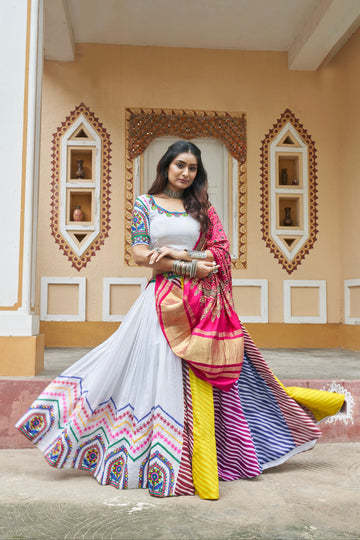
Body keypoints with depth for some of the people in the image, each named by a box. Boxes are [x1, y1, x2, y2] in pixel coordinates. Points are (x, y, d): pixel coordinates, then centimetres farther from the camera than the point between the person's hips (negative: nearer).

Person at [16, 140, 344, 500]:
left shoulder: (202, 207, 13)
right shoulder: (145, 203, 8)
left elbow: (220, 252, 3)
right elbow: (140, 254, -3)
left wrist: (180, 253, -12)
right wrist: (191, 266, -9)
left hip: (203, 302, 2)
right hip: (165, 300, -2)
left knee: (201, 382, 4)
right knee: (164, 373, -3)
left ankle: (204, 466, 17)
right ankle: (167, 462, 9)